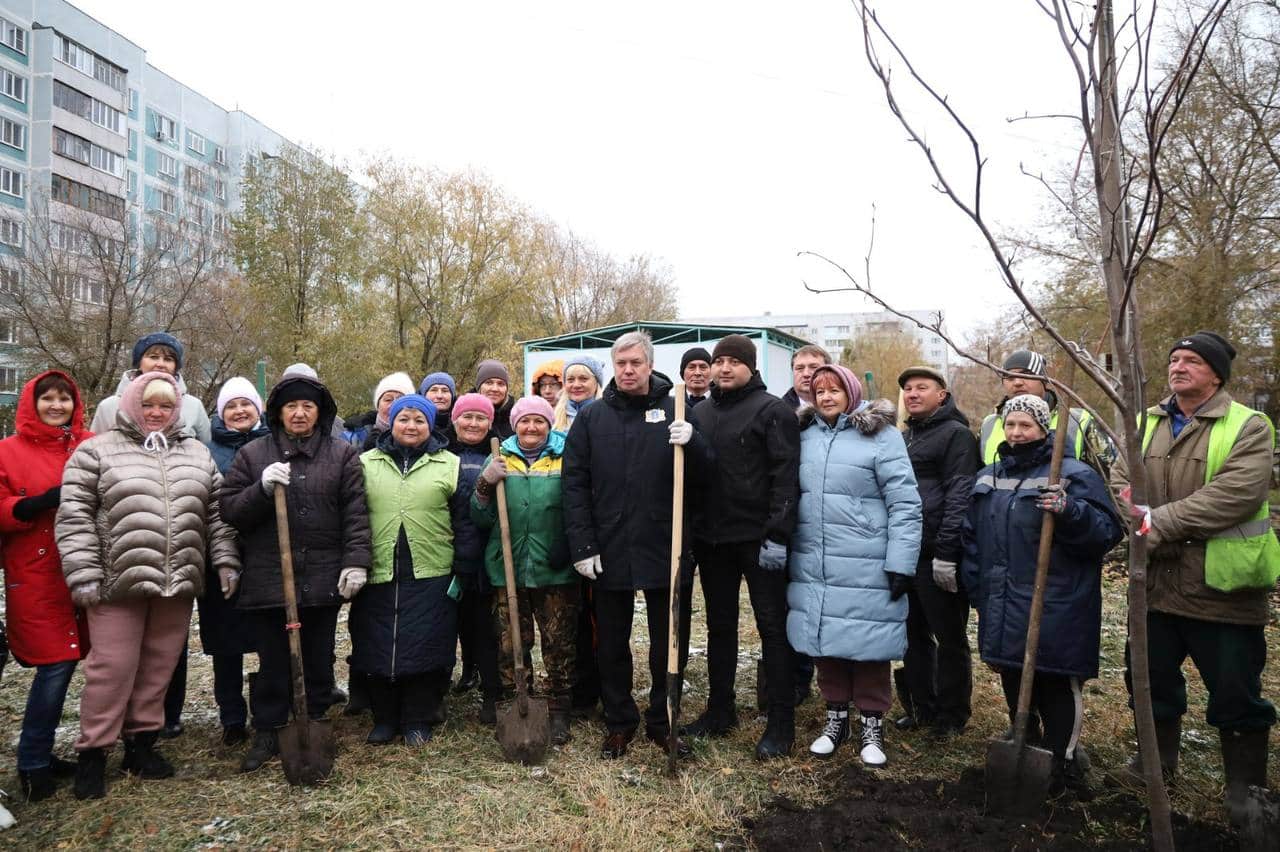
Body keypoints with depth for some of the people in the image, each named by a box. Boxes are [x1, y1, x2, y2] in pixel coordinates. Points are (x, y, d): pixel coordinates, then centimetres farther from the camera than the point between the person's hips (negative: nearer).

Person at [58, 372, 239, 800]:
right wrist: (83, 576, -9)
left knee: (159, 667, 11)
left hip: (178, 582, 4)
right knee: (112, 668, 1)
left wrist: (225, 561, 7)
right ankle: (93, 751, 17)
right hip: (118, 582, -3)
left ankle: (142, 741, 26)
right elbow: (75, 517, -4)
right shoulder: (96, 451, 0)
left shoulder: (198, 454, 12)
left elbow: (216, 513, 14)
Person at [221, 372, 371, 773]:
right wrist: (262, 488, -15)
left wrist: (356, 561, -8)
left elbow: (356, 514, 0)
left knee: (319, 660, 11)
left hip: (323, 578, 0)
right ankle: (267, 732, 23)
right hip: (266, 578, 0)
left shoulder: (342, 455, 5)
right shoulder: (252, 454, 7)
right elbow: (230, 510, 3)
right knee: (272, 661, 8)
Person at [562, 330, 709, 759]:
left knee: (670, 640, 11)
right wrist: (583, 545, -7)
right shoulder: (591, 417, 3)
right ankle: (618, 722, 29)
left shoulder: (675, 411, 2)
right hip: (609, 551, 0)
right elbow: (574, 483, 0)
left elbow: (705, 471, 0)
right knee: (612, 643, 12)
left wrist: (691, 443, -22)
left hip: (666, 548, 0)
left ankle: (662, 721, 29)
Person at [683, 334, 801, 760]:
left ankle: (781, 724, 10)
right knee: (719, 625, 15)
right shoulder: (700, 413, 12)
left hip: (758, 538, -6)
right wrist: (689, 530, 10)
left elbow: (785, 476, -13)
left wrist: (778, 535, -19)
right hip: (711, 538, 6)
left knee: (772, 626, 2)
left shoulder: (772, 410, -7)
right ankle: (720, 710, 27)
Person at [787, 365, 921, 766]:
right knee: (826, 641, 11)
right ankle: (836, 716, 28)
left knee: (867, 644, 4)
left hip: (866, 566, -4)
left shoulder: (880, 434, -6)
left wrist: (901, 563, -13)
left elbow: (905, 504, -9)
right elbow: (790, 494, 16)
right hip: (812, 564, 4)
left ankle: (872, 724, 21)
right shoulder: (805, 435, 9)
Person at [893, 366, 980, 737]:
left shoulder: (956, 434, -6)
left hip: (937, 556, -8)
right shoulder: (904, 437, 18)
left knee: (949, 637, 5)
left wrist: (947, 552, -20)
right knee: (914, 634, 14)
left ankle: (952, 715, 17)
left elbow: (959, 497, -15)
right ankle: (920, 707, 27)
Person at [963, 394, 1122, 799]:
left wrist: (1070, 512, -30)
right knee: (1015, 688, 16)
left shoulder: (1074, 475, -7)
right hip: (1003, 611, 6)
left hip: (1056, 610, -6)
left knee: (1057, 689, 1)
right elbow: (972, 537, 21)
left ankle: (1062, 763, 15)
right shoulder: (988, 478, 13)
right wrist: (976, 588, 17)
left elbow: (1108, 531, -13)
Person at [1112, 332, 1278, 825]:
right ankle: (1158, 755, 39)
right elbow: (1121, 479, 3)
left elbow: (1236, 494, -22)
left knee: (1235, 692, 7)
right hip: (1157, 582, 5)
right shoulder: (1145, 424, 10)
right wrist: (1138, 516, -18)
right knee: (1151, 675, 18)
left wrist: (1160, 522, -25)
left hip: (1222, 587, -5)